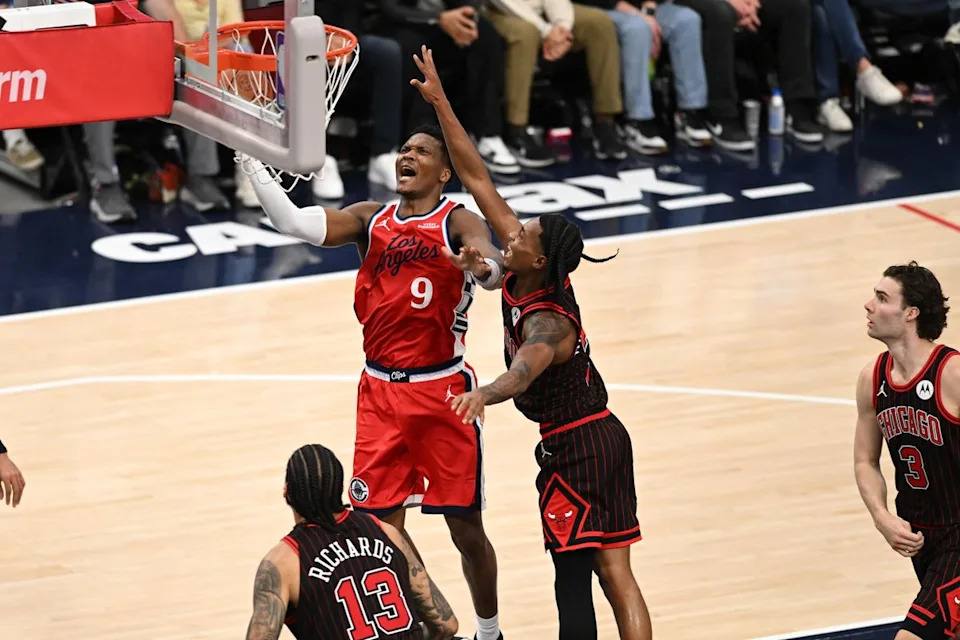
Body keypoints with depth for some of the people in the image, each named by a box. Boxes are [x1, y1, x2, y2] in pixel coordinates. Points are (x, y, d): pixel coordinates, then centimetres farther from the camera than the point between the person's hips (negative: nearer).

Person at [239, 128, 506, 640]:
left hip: (443, 390, -4)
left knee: (465, 527, 5)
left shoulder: (457, 222, -6)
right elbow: (294, 222, -6)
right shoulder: (371, 219, 6)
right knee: (381, 524, 1)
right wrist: (250, 161, -17)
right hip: (380, 391, 4)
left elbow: (489, 262, -28)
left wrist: (485, 265, -53)